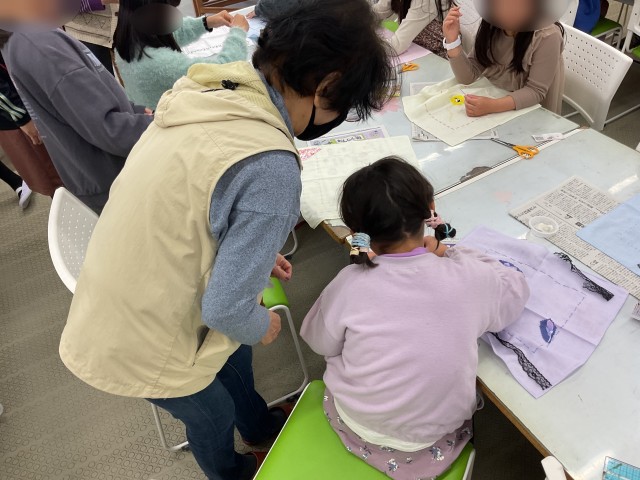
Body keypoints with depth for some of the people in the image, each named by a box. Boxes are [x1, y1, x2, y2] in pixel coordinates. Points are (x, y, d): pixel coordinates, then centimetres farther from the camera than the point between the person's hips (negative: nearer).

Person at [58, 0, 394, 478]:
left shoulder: (206, 95, -8)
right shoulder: (270, 168, -33)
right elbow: (226, 309, -26)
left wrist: (254, 254, 11)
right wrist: (264, 326, -4)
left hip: (116, 306, 7)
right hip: (142, 345, -7)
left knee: (235, 352, 31)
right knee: (213, 416, 25)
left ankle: (259, 425, 62)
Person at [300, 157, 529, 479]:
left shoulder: (350, 285, -26)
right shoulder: (470, 278, -23)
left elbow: (321, 342, -5)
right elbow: (517, 289, 0)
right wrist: (452, 253, 6)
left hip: (355, 425, 0)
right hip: (435, 440, 1)